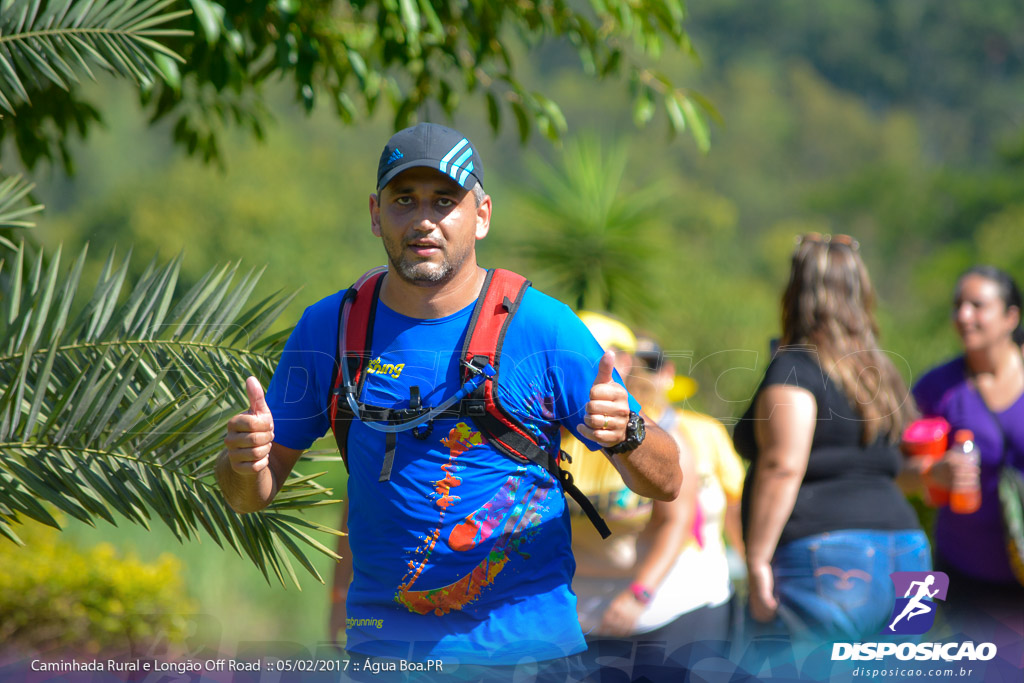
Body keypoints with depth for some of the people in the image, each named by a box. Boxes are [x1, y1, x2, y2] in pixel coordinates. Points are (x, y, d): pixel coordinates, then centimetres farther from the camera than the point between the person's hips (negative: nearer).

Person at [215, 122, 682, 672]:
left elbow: (664, 484, -4)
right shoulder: (327, 328, 2)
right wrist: (245, 462, -16)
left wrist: (625, 436, -26)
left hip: (524, 643, -2)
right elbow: (250, 496, 7)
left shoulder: (544, 327, -6)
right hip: (380, 643, 2)